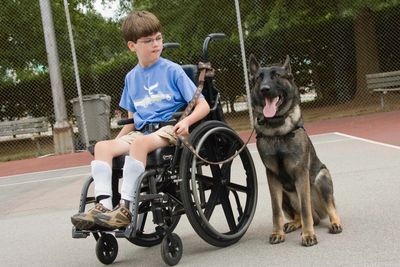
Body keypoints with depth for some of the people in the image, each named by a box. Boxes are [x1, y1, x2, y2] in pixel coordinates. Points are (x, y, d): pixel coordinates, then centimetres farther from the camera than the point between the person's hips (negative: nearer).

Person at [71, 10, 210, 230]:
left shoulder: (172, 70, 2)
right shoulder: (131, 77, 17)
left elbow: (203, 105, 0)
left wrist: (186, 121, -19)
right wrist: (117, 141, 12)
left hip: (168, 130, -5)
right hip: (141, 131, 6)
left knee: (139, 143, -37)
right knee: (102, 146, -19)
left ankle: (127, 209, -35)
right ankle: (103, 205, -31)